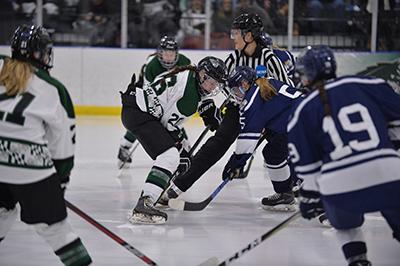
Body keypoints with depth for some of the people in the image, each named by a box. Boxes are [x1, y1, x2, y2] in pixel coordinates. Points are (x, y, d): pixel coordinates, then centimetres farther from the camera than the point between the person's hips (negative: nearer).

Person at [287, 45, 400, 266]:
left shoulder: (303, 111, 8)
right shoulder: (368, 85, 7)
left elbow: (306, 165, 11)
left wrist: (309, 196, 22)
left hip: (340, 185, 0)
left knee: (345, 225, 30)